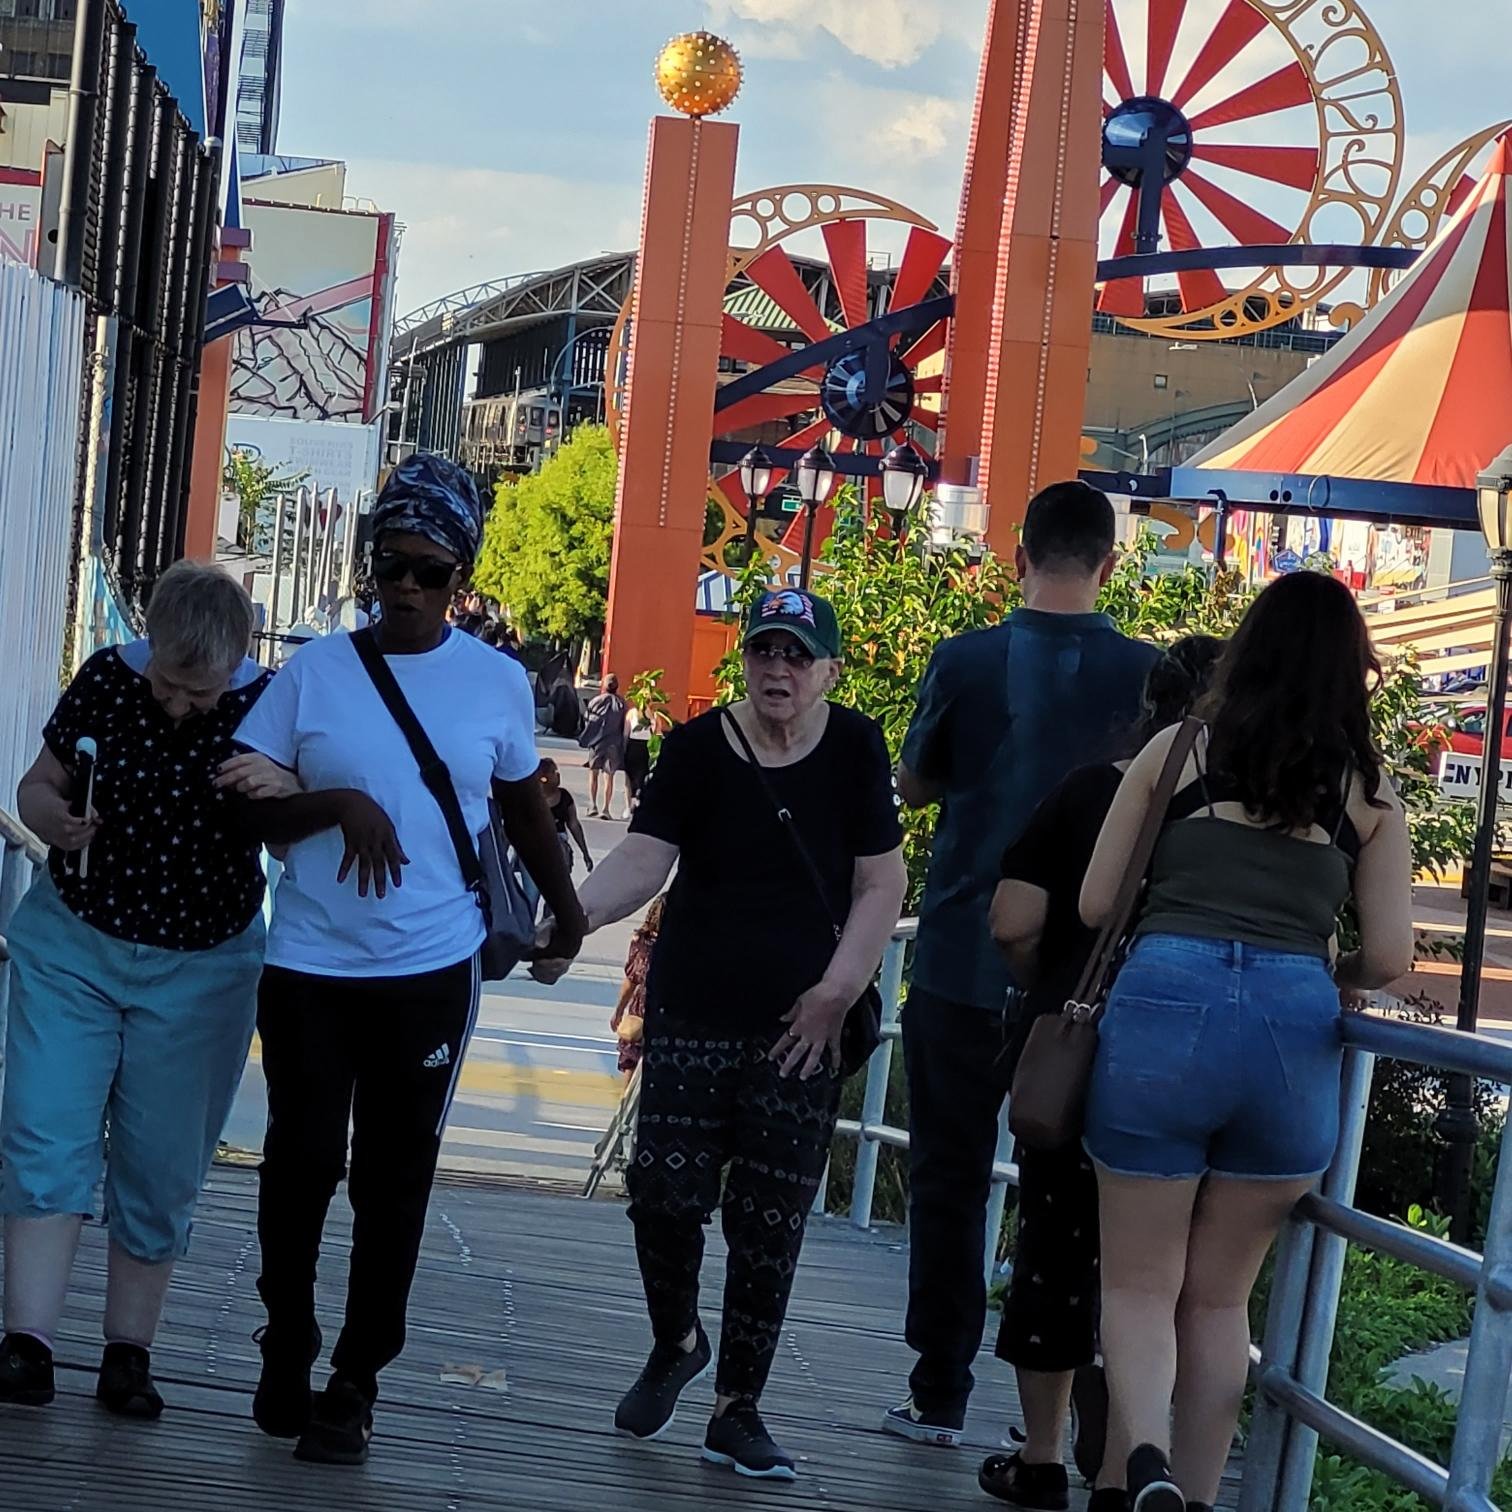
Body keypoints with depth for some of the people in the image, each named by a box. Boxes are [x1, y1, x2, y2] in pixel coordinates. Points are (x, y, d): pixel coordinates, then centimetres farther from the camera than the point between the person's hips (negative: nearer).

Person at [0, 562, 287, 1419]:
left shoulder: (268, 707, -12)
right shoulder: (106, 682, -9)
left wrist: (280, 794, -29)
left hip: (201, 971, -1)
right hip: (73, 946, 1)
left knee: (162, 1168, 5)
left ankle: (129, 1354, 15)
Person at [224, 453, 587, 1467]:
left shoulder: (498, 683, 1)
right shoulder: (315, 670, -1)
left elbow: (526, 810, 16)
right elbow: (248, 809, -2)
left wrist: (566, 911, 24)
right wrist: (340, 805, -19)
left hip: (431, 973, 0)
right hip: (310, 966, 0)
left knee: (395, 1180, 5)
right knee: (301, 1164, 5)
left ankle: (356, 1383, 16)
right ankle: (286, 1360, 25)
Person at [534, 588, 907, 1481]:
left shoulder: (854, 750, 1)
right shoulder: (698, 748, 1)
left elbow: (881, 885, 1)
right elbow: (645, 859, -7)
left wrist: (837, 990, -7)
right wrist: (577, 912, -25)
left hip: (801, 1028, 0)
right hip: (692, 1014, 0)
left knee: (769, 1223, 2)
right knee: (666, 1194, -6)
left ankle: (739, 1408, 14)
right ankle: (676, 1346, 23)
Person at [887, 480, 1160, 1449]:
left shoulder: (967, 663, -8)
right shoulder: (1147, 675, -6)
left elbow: (915, 786, 6)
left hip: (965, 962, -1)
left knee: (951, 1179, 9)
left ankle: (941, 1395, 11)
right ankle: (1050, 1401, 10)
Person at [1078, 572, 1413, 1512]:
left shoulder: (1177, 751, 7)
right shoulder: (1369, 791, 9)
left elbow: (1095, 905, 8)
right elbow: (1390, 959, 5)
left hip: (1165, 1008, -1)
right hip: (1295, 1032, 1)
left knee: (1141, 1283, 9)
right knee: (1220, 1296, 18)